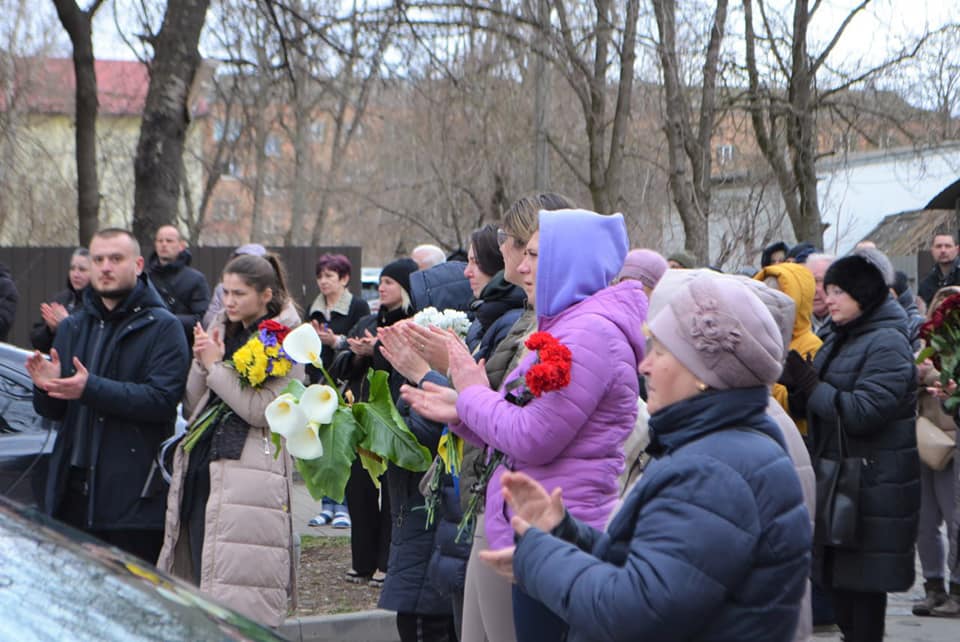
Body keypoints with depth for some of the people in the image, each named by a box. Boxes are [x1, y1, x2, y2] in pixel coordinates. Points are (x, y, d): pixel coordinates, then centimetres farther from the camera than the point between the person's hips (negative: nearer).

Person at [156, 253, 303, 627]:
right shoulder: (220, 333, 17)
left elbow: (263, 410, -15)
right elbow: (190, 408, 14)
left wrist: (216, 365, -9)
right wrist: (202, 364, -3)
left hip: (250, 479, -7)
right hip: (202, 468, 7)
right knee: (203, 586, 8)